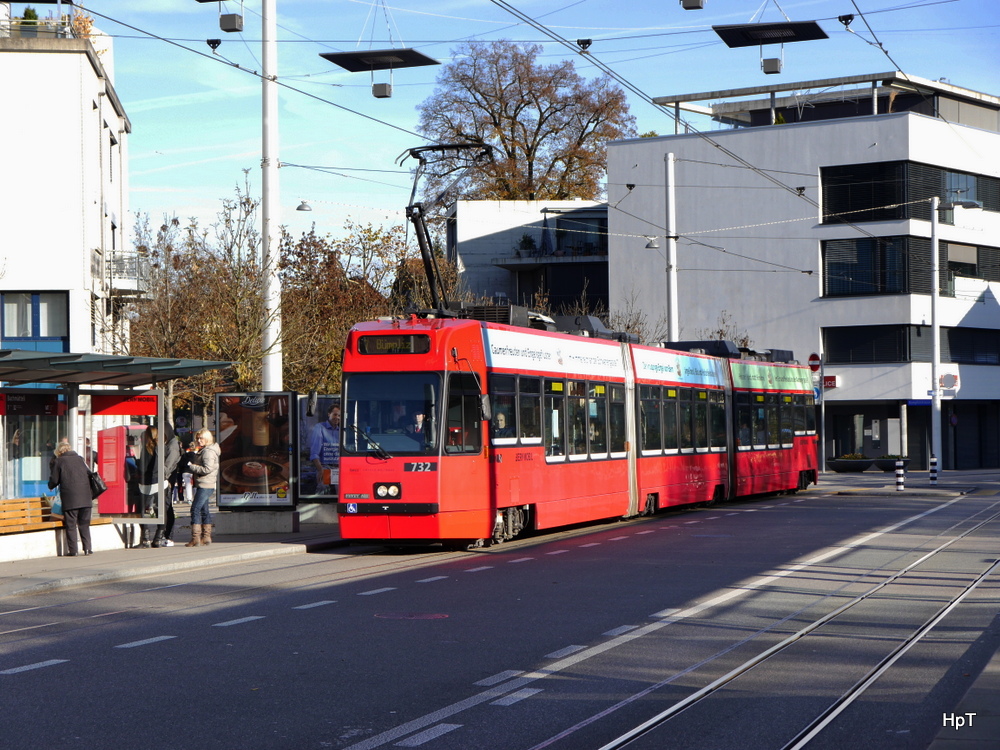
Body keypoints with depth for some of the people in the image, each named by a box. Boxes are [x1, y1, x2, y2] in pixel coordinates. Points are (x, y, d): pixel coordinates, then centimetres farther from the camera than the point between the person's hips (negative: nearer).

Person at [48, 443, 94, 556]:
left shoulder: (58, 461, 2)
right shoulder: (80, 459, 14)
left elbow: (54, 480, 2)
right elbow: (89, 474, 16)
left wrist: (51, 486, 25)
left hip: (69, 498, -4)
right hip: (85, 498, 4)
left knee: (71, 525, 1)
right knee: (84, 524, 10)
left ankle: (73, 550, -2)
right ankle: (87, 548, 5)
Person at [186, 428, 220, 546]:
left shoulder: (208, 452, -14)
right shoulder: (204, 450, 19)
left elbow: (207, 469, -21)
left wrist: (192, 467, -15)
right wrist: (191, 466, 8)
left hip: (205, 485, -11)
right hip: (204, 485, 11)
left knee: (195, 509, -13)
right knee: (204, 511, 13)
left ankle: (195, 538, -15)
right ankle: (206, 536, 18)